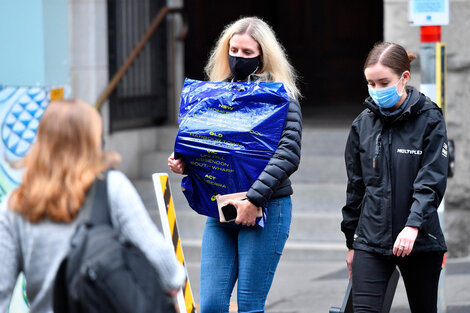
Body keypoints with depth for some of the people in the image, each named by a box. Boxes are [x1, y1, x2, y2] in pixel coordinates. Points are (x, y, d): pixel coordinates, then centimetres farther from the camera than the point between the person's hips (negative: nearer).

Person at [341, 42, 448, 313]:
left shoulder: (429, 120, -3)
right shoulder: (364, 123, 7)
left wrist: (413, 225, -27)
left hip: (420, 241, -2)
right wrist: (351, 242, 15)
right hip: (371, 239, 2)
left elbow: (432, 182, -12)